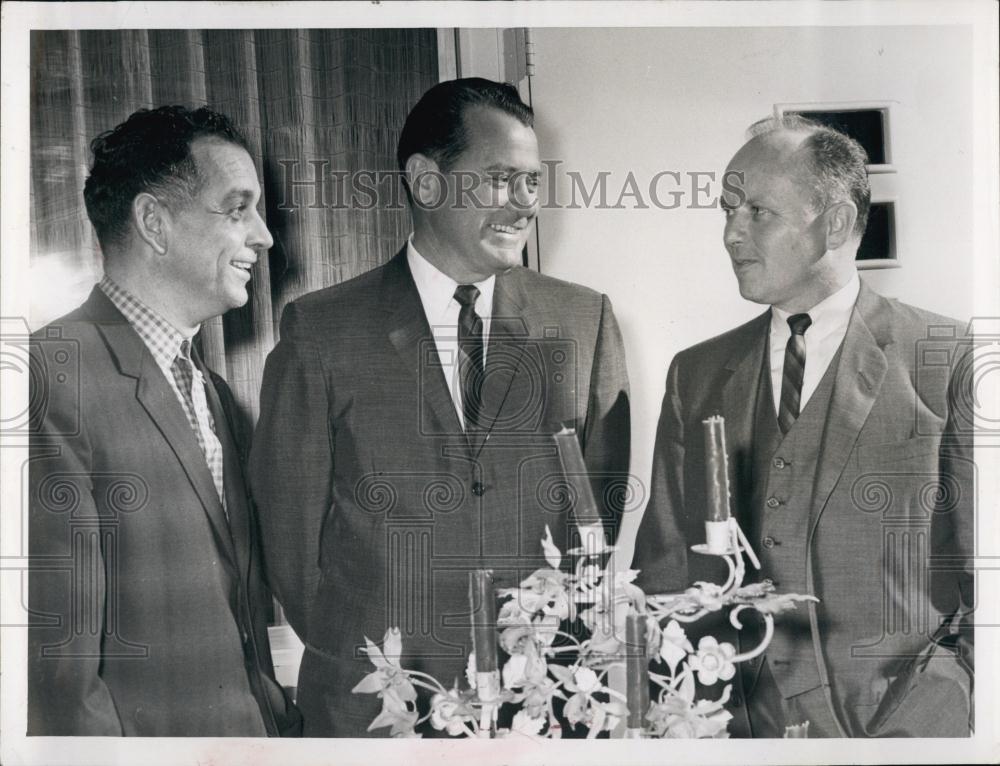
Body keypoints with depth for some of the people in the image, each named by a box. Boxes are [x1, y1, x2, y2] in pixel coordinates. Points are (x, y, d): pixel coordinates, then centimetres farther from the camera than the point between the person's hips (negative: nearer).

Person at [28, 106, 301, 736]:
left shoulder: (214, 393, 10)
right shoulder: (54, 378, -18)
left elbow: (244, 612, 12)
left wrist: (285, 722, 3)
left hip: (259, 733, 8)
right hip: (144, 744, -7)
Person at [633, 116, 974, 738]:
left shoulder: (951, 365, -4)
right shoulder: (695, 374, 8)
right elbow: (663, 570, 9)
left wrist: (915, 728, -14)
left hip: (904, 728, -3)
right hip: (730, 729, 3)